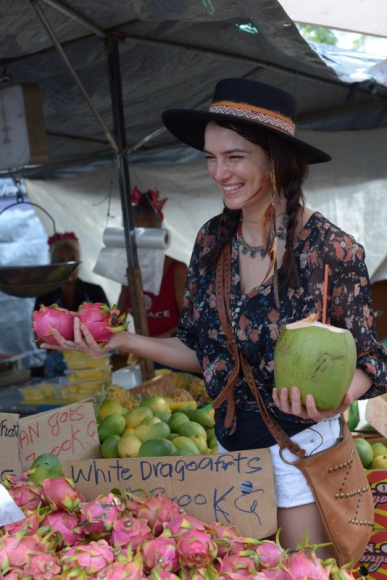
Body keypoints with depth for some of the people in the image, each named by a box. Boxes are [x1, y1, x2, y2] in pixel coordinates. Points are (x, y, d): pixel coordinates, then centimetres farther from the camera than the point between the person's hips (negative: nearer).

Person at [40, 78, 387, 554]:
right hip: (230, 439, 5)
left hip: (300, 445, -5)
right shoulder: (213, 239, -4)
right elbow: (198, 348, 2)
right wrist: (123, 341, -12)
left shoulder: (331, 249, -19)